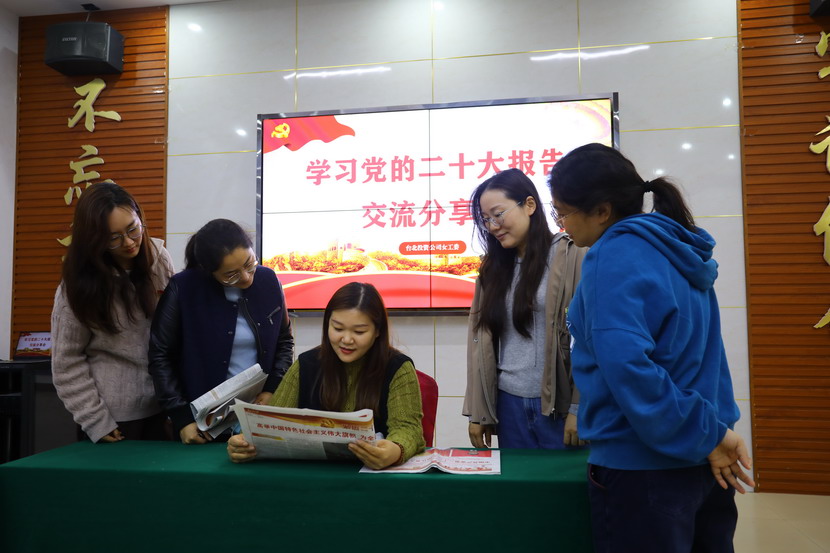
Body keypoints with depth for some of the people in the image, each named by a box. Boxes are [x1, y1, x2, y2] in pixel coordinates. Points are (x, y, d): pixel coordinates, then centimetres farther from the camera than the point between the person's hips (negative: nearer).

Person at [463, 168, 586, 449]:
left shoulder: (571, 255, -7)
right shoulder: (493, 266, 9)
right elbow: (480, 338, 7)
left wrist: (580, 408, -14)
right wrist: (477, 412, 5)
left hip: (559, 405, -4)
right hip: (509, 405, 5)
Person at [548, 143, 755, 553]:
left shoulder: (614, 257, -18)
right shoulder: (681, 252, 9)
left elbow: (627, 365, -28)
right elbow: (692, 354, 11)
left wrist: (704, 437, -18)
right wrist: (711, 434, 11)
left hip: (644, 466, -8)